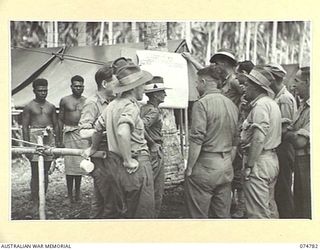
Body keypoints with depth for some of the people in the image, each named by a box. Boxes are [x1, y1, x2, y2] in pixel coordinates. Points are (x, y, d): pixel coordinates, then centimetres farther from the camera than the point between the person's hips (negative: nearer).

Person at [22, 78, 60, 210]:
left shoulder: (51, 107, 13)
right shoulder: (29, 107, 2)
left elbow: (56, 125, 16)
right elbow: (25, 126, -2)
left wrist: (57, 142, 9)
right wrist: (26, 144, -10)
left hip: (49, 138, 4)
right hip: (35, 138, -4)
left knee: (45, 172, 8)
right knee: (35, 172, -4)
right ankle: (35, 201, 1)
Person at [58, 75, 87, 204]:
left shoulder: (86, 101, 7)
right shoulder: (65, 100, 4)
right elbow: (60, 119, 5)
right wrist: (60, 138, 0)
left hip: (82, 134, 2)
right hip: (69, 133, -1)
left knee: (80, 162, 5)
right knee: (70, 163, -3)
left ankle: (77, 191, 16)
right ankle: (70, 193, 3)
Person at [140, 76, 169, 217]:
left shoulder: (143, 108, 10)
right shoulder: (154, 111, -17)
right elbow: (141, 127, -32)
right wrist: (152, 143, -20)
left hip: (145, 153, 9)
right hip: (154, 153, -9)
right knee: (157, 193, 1)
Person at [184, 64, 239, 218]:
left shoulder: (202, 104, -11)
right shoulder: (232, 105, 10)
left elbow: (197, 140, -17)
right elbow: (235, 141, 13)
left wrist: (189, 168, -11)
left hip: (205, 165, -7)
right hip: (226, 167, 7)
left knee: (199, 216, 2)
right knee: (223, 215, 15)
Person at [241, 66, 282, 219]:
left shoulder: (261, 105, -16)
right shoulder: (272, 104, 16)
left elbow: (259, 139, -23)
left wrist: (249, 165, -20)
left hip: (259, 161, -10)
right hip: (272, 159, 10)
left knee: (257, 212, -4)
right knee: (270, 207, 19)